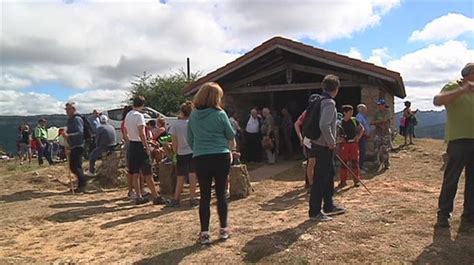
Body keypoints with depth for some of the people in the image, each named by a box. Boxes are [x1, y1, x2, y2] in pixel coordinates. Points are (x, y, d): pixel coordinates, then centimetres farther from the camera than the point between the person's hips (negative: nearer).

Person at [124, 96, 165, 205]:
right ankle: (156, 197, 0)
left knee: (135, 174, 10)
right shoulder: (139, 115, -14)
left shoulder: (127, 116, 11)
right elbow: (141, 134, -20)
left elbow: (126, 133, 15)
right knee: (147, 174, -5)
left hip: (131, 146, 8)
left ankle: (139, 197, 14)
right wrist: (147, 147, -16)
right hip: (139, 145, -8)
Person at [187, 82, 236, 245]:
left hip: (201, 159, 2)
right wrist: (231, 144, 25)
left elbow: (190, 140, 10)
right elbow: (231, 135, 4)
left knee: (205, 196, 7)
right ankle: (223, 229, 22)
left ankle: (204, 233, 11)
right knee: (221, 194, 11)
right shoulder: (220, 114, -8)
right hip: (221, 157, -2)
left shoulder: (193, 116, 3)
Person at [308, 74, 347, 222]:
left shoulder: (319, 100, 11)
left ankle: (329, 206, 31)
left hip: (319, 143, 10)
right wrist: (331, 142, -16)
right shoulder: (329, 103, -17)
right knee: (320, 178, -3)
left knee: (330, 174, 20)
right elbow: (324, 125, -30)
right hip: (324, 146, -10)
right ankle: (314, 212, 6)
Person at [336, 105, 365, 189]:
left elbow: (362, 128, 13)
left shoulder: (354, 120, 0)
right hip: (344, 144, -1)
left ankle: (357, 180, 16)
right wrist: (340, 138, -18)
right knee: (344, 163, 5)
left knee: (355, 162, 6)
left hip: (354, 143, 2)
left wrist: (358, 136, 0)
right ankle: (343, 181, 15)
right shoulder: (340, 122, -7)